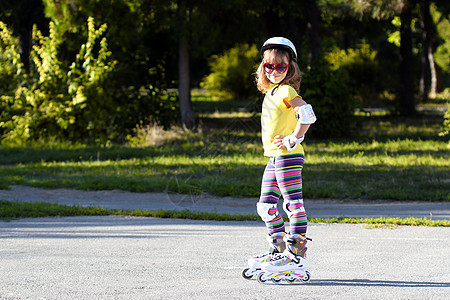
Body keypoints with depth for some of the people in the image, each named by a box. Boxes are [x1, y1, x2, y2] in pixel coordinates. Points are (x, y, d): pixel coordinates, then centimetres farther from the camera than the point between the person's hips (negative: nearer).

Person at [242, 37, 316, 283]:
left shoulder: (286, 91, -11)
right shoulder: (271, 92, 17)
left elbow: (307, 115, -24)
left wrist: (293, 140, -18)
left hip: (288, 156, -10)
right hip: (274, 158, 10)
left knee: (293, 203, -9)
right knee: (266, 206, 12)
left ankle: (296, 257, -10)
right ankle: (278, 251, 20)